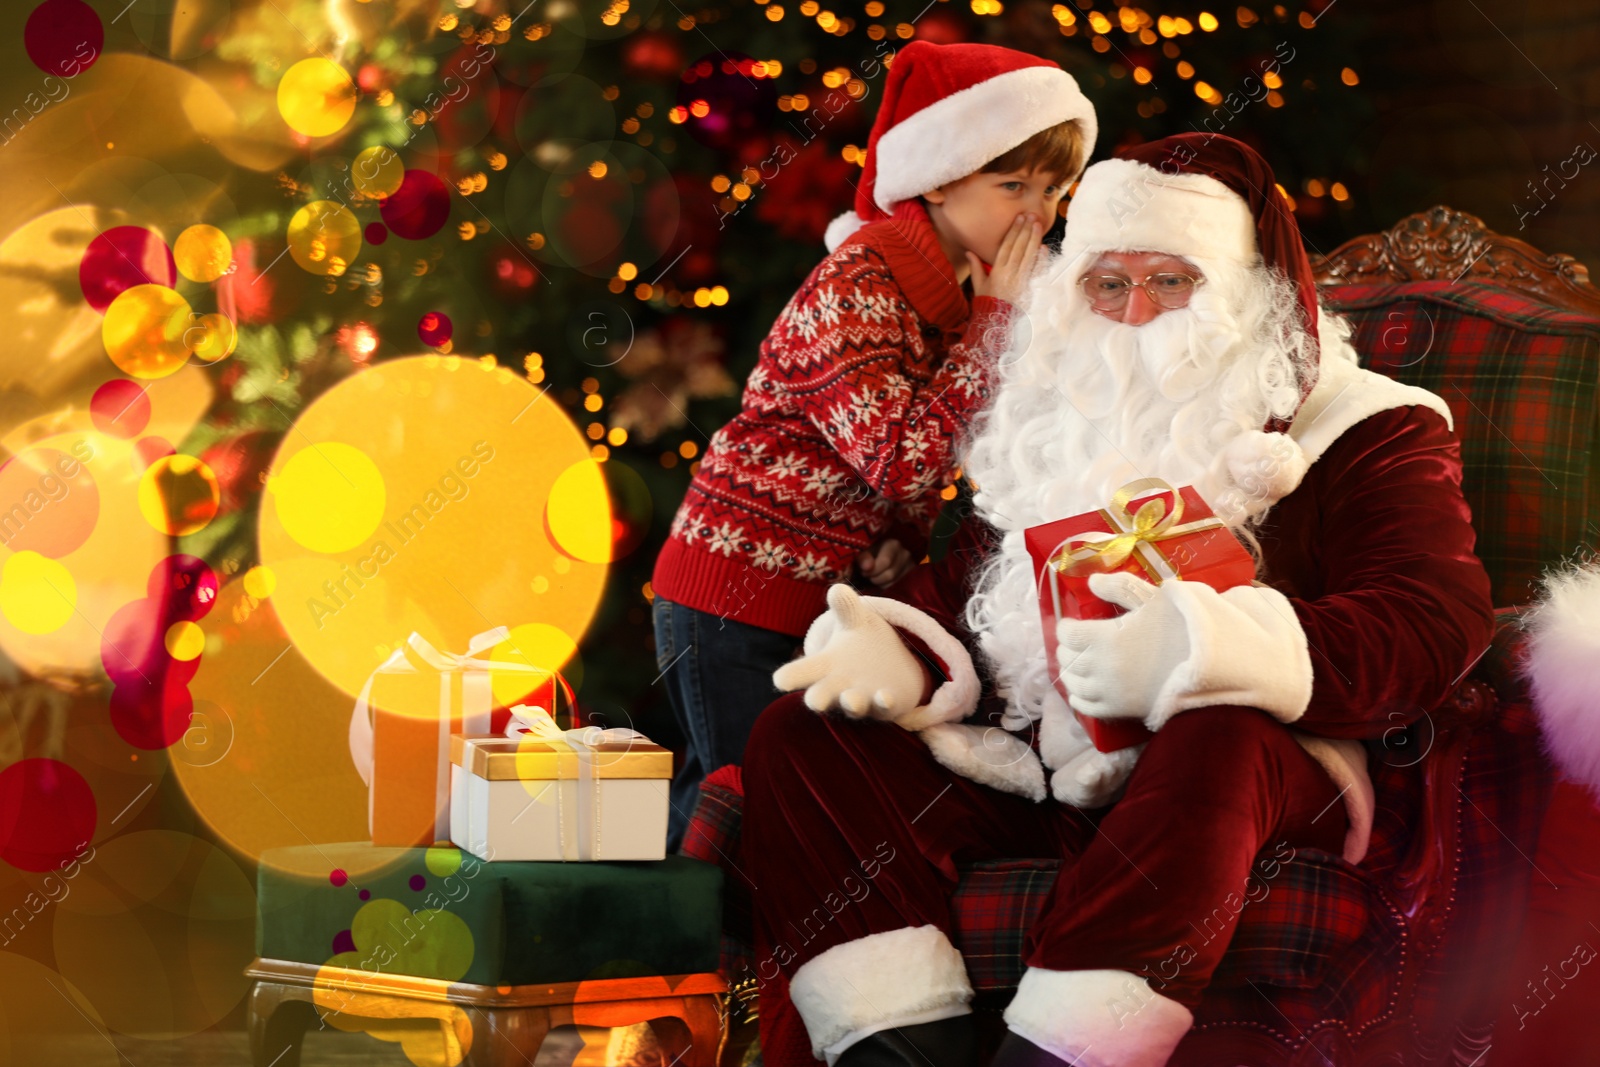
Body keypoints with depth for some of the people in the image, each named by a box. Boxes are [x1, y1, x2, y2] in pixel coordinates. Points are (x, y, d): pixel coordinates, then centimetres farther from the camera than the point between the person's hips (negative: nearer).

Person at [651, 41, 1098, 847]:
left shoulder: (962, 289, 9)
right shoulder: (854, 289, -19)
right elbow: (905, 460, -28)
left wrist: (903, 541, -2)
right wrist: (999, 323, -22)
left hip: (825, 598, 8)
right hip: (736, 601, -8)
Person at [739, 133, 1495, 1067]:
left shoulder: (1363, 431, 4)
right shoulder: (1052, 423, 22)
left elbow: (1436, 622, -12)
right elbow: (962, 584, 23)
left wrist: (1199, 651, -29)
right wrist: (899, 655, -5)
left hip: (1241, 776, -5)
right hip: (1028, 770, 6)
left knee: (1213, 742, -39)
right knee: (800, 737, -12)